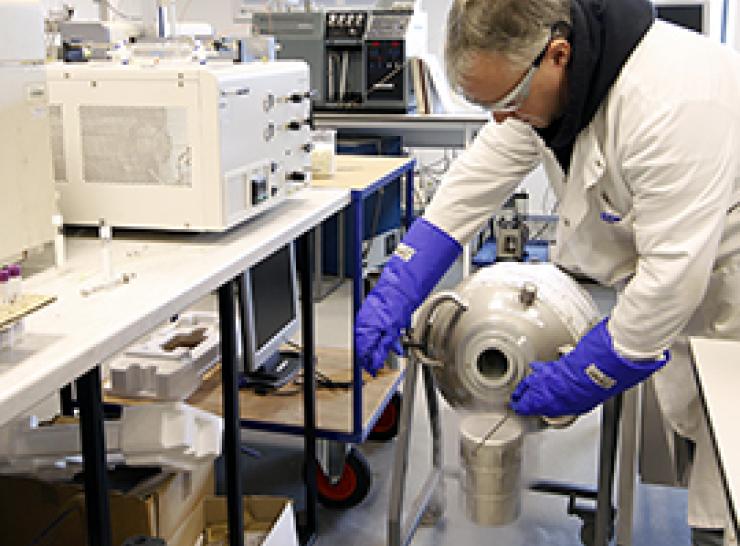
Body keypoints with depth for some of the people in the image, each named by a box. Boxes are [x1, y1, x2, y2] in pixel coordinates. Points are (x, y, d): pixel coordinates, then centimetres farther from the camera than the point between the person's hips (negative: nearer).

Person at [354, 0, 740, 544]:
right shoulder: (533, 78, -10)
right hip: (665, 260, 7)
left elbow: (674, 273, -33)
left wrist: (578, 380, -23)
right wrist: (394, 292, -12)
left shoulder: (672, 100, -36)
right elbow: (471, 187, -5)